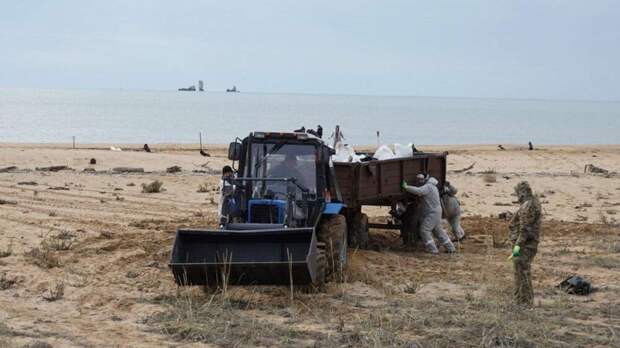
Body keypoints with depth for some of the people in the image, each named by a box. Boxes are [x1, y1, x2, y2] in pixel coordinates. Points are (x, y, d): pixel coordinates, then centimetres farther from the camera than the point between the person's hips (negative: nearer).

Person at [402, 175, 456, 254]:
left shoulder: (427, 186, -18)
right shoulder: (431, 186, 15)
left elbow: (418, 191, -35)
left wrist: (406, 187, -30)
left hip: (432, 213, -10)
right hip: (435, 212, 10)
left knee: (424, 230, -10)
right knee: (438, 231, 18)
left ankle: (433, 250, -13)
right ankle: (450, 248, 23)